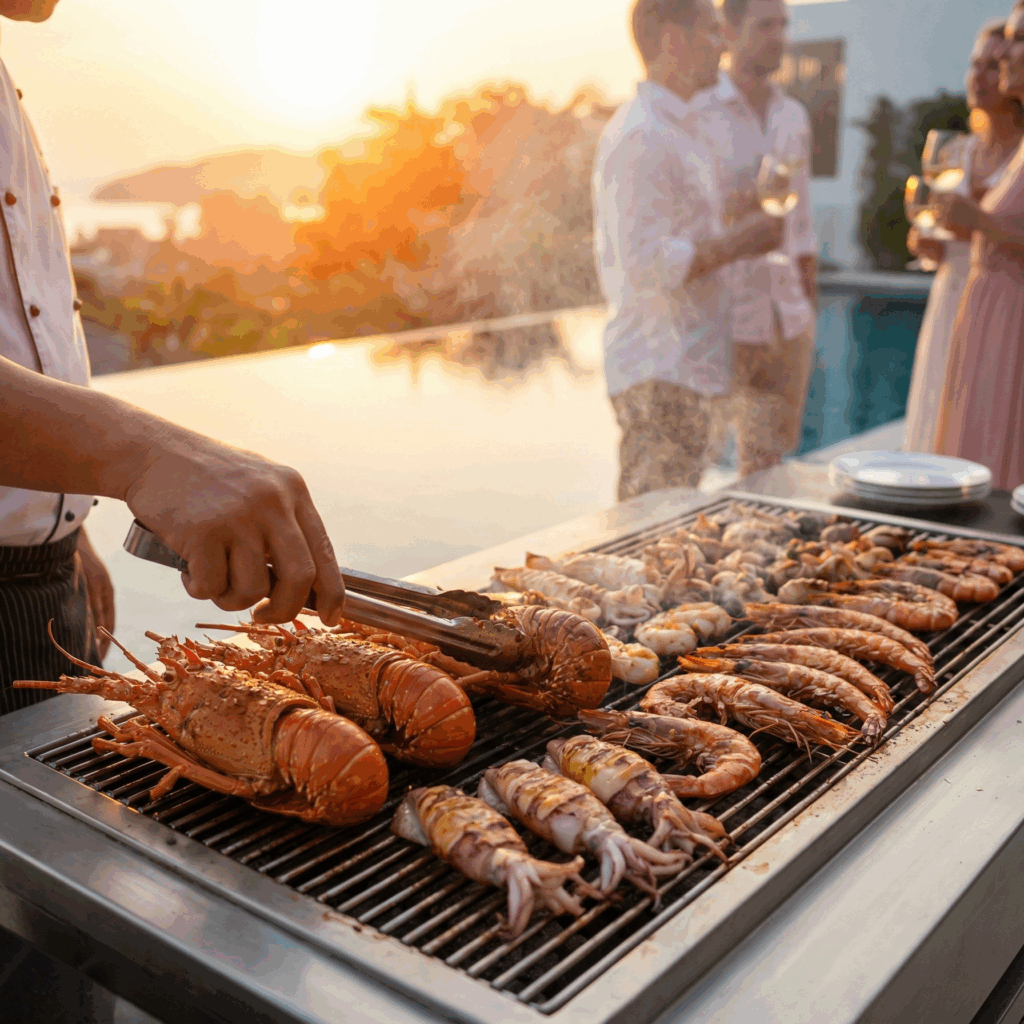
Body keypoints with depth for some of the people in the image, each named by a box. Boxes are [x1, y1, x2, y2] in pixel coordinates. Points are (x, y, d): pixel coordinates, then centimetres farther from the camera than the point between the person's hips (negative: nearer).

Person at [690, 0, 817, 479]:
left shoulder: (795, 117, 12)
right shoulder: (697, 116, -7)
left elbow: (801, 227, 16)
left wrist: (810, 314, 14)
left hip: (788, 323, 6)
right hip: (720, 326, -6)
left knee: (769, 467, 12)